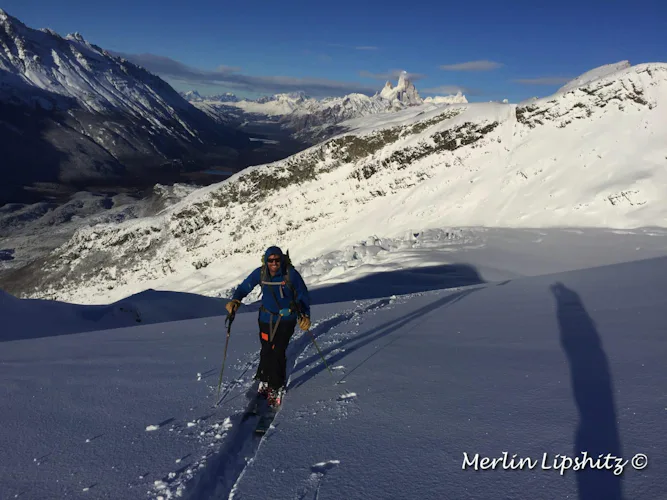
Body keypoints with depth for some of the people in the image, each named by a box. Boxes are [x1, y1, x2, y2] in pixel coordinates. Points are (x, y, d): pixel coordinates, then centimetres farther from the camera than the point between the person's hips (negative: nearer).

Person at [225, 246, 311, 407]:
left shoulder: (291, 274, -16)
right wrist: (235, 300, -16)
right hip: (267, 318, 3)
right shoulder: (260, 273, -9)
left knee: (278, 353, -8)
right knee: (266, 351, 4)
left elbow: (303, 295, -7)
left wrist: (305, 315, -16)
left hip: (287, 319, -2)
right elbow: (245, 287, 2)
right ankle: (264, 379, 32)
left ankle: (277, 387, 9)